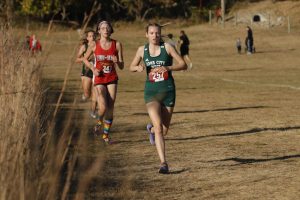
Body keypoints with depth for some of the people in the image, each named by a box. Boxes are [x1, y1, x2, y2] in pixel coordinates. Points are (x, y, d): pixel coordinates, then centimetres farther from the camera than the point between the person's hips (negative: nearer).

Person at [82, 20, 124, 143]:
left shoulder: (117, 44, -3)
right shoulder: (95, 45, -4)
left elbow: (121, 67, 0)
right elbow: (85, 59, 12)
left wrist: (117, 62, -23)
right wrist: (92, 68, -4)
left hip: (112, 79, 1)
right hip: (99, 79, -1)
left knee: (110, 109, 1)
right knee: (103, 107, -16)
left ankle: (106, 134, 19)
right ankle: (99, 121, 18)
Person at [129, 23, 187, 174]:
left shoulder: (167, 47, -3)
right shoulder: (142, 50, 3)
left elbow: (183, 65, -4)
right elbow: (131, 67, 16)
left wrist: (167, 68, -21)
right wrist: (138, 68, -7)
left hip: (168, 92, 0)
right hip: (151, 92, 0)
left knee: (164, 130, 10)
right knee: (159, 127, -19)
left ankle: (151, 129, 47)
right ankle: (163, 163, -16)